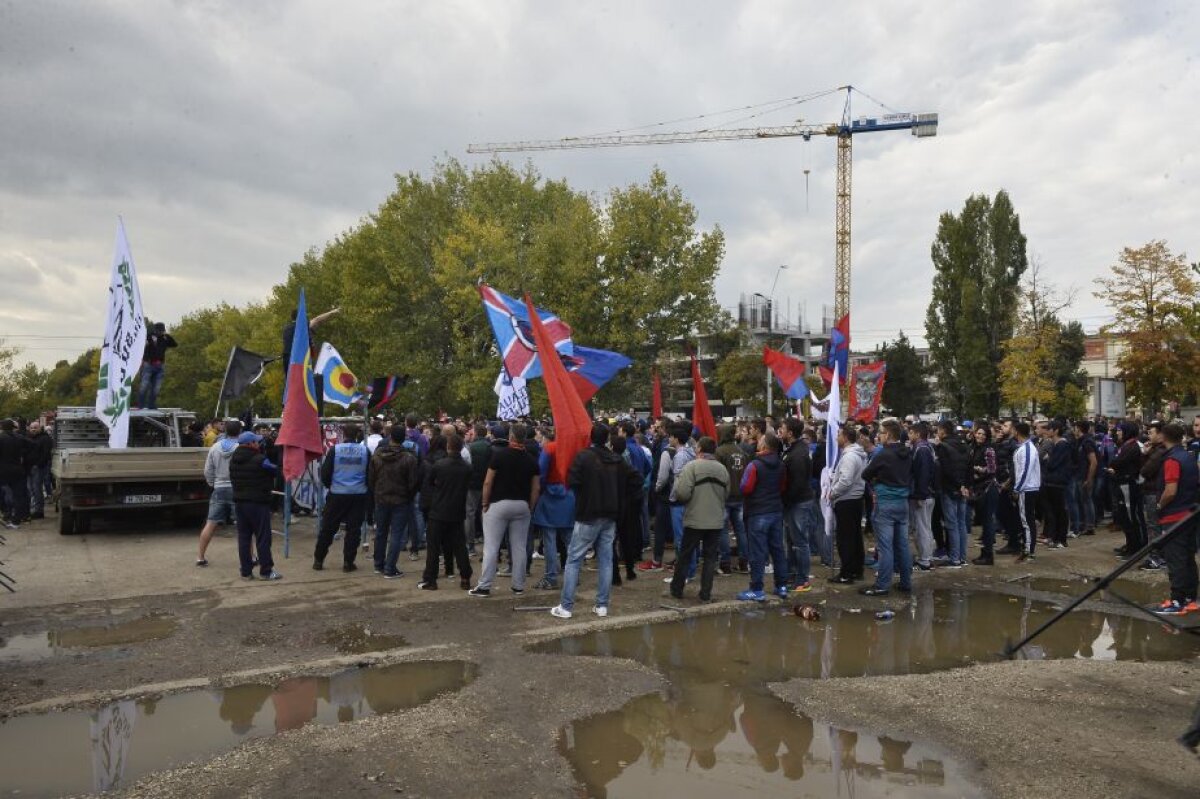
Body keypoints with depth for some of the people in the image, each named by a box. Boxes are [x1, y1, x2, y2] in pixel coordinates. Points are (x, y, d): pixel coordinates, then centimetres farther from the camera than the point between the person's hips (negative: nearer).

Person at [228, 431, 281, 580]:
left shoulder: (233, 459, 7)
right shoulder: (259, 460, -16)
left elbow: (233, 480, 13)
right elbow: (277, 470, -4)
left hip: (239, 501, 7)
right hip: (258, 503, -7)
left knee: (243, 536, 9)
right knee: (263, 537, 0)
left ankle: (246, 571, 12)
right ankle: (266, 570, 3)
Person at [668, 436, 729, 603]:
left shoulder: (692, 466, -11)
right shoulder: (722, 468, 4)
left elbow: (682, 493, -18)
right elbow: (727, 495, 9)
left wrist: (677, 483, 3)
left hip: (694, 520, -3)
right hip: (716, 521, 3)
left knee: (685, 555, 10)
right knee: (711, 557, 9)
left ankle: (676, 589, 20)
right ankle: (706, 593, 9)